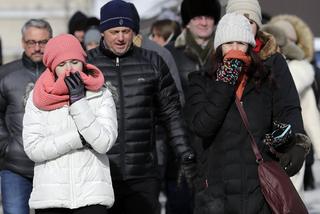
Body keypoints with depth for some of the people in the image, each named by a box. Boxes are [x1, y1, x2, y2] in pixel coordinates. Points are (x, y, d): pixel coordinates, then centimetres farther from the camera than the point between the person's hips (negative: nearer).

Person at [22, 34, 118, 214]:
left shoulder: (101, 95, 2)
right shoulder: (38, 98, 4)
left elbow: (104, 142, -10)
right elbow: (33, 148, -5)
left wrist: (78, 101, -11)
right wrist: (79, 138, -11)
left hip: (92, 196, -1)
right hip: (50, 197, 1)